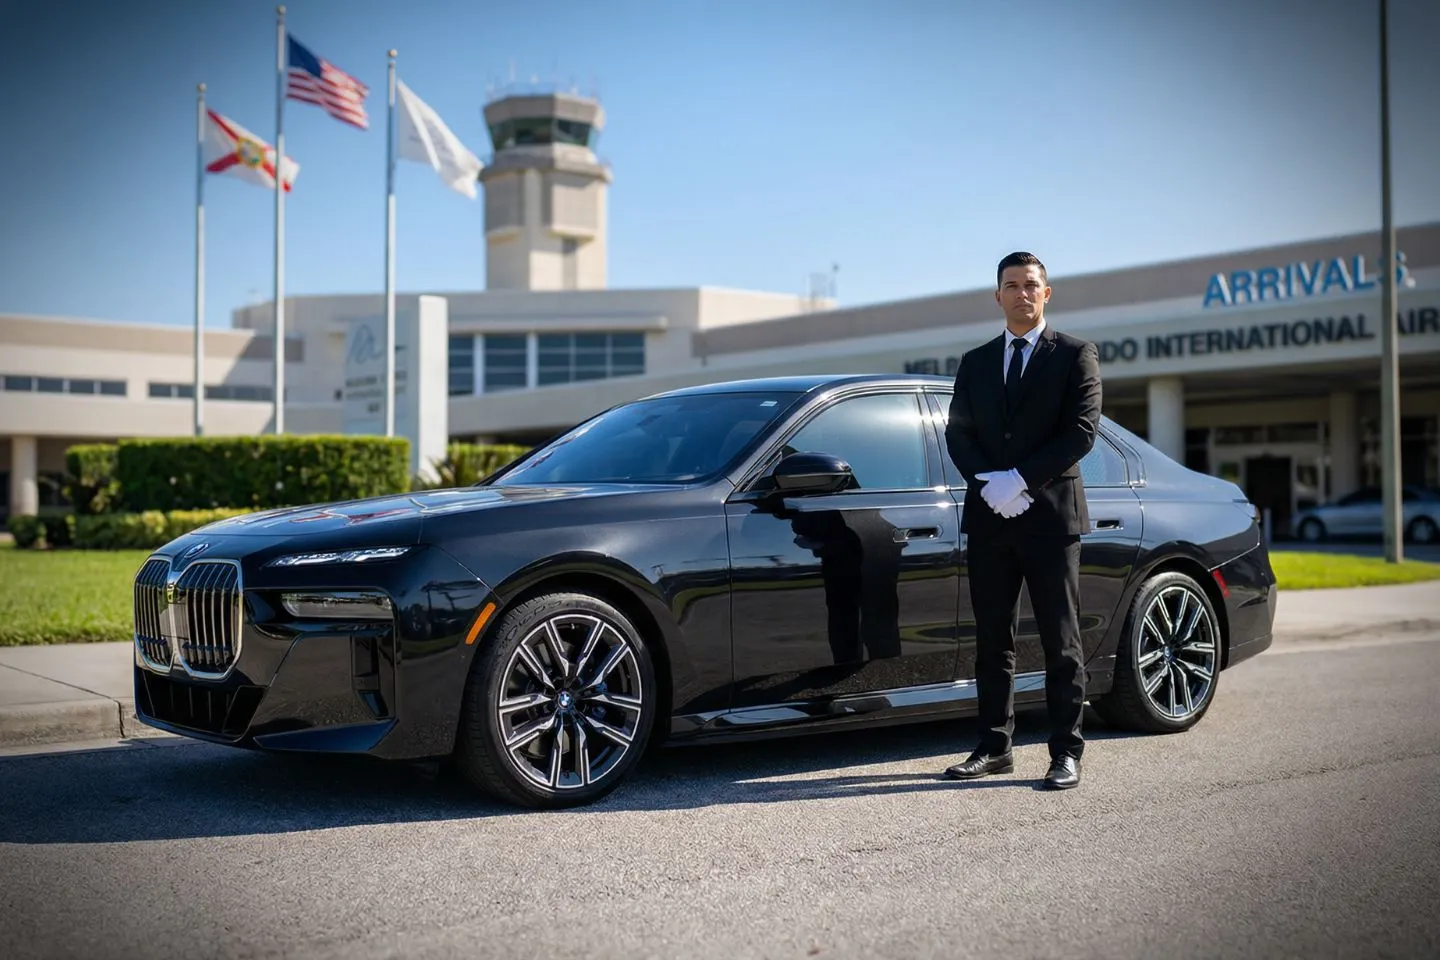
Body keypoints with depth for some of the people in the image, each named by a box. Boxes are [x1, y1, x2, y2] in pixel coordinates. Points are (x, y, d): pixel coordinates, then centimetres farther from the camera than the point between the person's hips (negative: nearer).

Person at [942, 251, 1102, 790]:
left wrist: (1020, 479, -14)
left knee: (1060, 640, -1)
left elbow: (1082, 430, -7)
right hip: (989, 517, 4)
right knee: (992, 639, 7)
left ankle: (1066, 751, 4)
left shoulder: (1075, 356, 4)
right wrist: (988, 481, -8)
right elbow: (958, 433, 10)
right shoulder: (975, 363, 16)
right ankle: (994, 747, 14)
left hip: (1051, 515, -4)